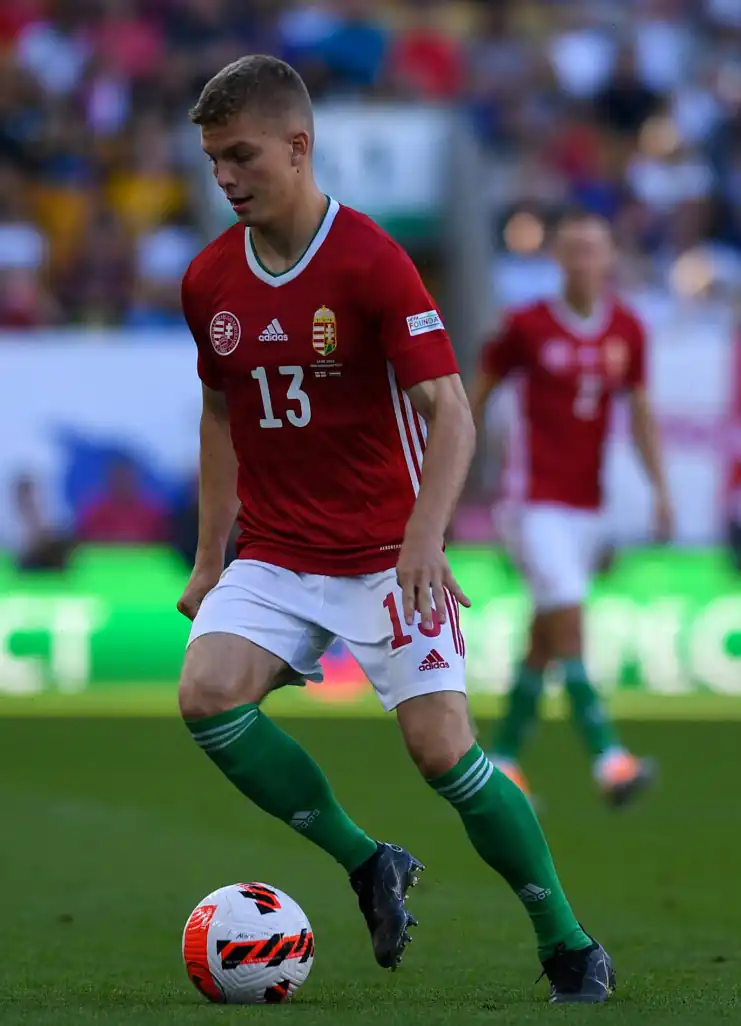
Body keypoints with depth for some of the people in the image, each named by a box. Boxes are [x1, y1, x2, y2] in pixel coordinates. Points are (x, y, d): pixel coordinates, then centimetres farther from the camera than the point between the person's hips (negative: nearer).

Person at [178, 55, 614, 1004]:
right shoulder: (209, 281, 3)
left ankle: (570, 949, 4)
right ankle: (367, 866, -1)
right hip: (274, 558, 5)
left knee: (442, 750, -13)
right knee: (207, 694, -20)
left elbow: (449, 413, -17)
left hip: (384, 557, -5)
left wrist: (425, 537, -31)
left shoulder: (373, 264, -14)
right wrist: (209, 558, 15)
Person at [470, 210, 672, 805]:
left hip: (587, 505, 5)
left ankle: (503, 761, 21)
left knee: (545, 642, 10)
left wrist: (661, 489, 0)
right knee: (568, 622, -17)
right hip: (537, 503, -5)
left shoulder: (627, 331, 4)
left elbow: (641, 414, 9)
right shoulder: (528, 326, -7)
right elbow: (477, 395, 3)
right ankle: (608, 759, -24)